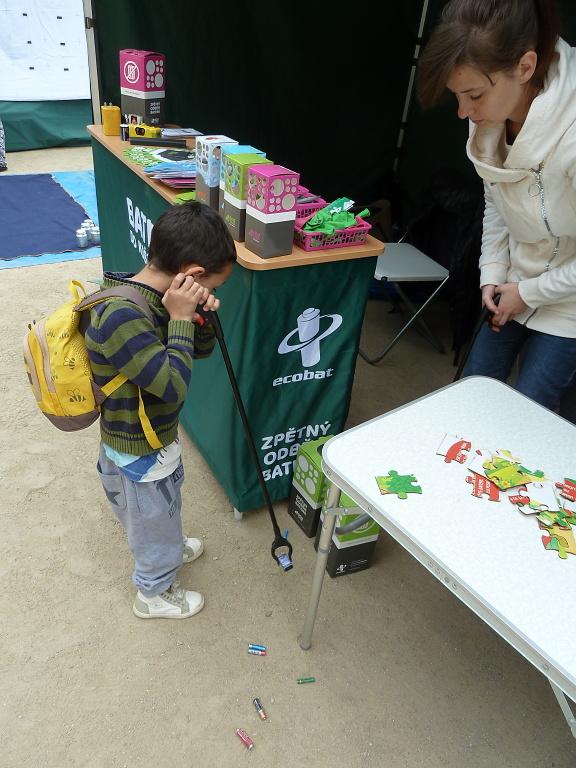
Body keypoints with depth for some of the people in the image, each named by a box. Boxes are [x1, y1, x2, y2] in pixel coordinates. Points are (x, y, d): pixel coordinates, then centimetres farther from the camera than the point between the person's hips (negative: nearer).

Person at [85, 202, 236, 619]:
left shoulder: (155, 297, -7)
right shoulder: (121, 316, -35)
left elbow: (201, 350, 4)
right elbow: (174, 385, -36)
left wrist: (202, 316, -16)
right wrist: (181, 318, -30)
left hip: (153, 438, 8)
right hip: (140, 454, -8)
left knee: (163, 508, 34)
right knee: (154, 519, 18)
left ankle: (168, 549, 63)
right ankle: (154, 594, 46)